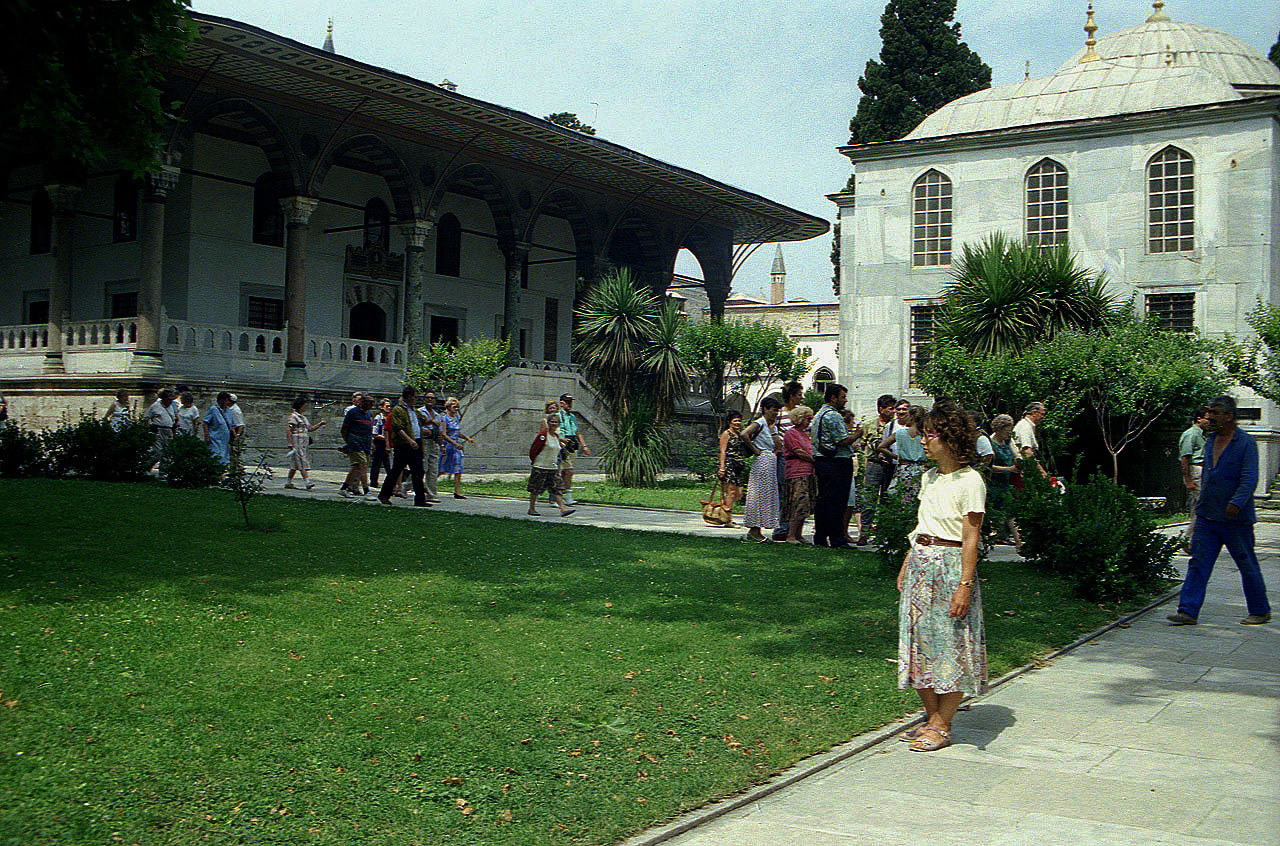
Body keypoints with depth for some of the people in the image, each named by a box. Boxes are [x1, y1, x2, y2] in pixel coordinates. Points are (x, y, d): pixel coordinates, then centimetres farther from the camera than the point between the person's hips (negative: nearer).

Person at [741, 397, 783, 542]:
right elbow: (743, 434, -25)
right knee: (759, 495, -7)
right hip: (762, 461, -9)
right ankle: (754, 530, -4)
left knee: (768, 495, 8)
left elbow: (779, 446, 16)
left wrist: (772, 429, 5)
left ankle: (754, 530, 10)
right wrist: (755, 450, -16)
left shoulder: (771, 426, 17)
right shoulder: (760, 423, -9)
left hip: (772, 463, 9)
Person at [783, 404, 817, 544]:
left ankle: (798, 535, 10)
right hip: (797, 474, -9)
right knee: (799, 505, -14)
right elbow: (799, 452, -12)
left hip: (809, 474, 9)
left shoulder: (805, 434, 23)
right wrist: (815, 460, -6)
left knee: (805, 507, 5)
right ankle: (790, 536, -12)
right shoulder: (791, 433, -4)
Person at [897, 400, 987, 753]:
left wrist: (965, 585, -18)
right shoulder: (929, 477, 12)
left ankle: (941, 726, 6)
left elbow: (971, 539, -14)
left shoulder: (969, 481, -12)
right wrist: (906, 567, 17)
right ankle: (933, 719, 21)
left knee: (950, 647, -1)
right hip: (920, 563, 8)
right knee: (920, 641, 10)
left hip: (951, 565, -8)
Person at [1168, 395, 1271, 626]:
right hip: (1207, 516, 6)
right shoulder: (1210, 441, 11)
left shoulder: (1246, 442, -10)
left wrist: (1237, 503, -31)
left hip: (1236, 520, -6)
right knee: (1198, 564, -1)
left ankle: (1261, 611, 22)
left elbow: (1249, 479, -18)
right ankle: (1188, 611, -2)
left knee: (1248, 566, 7)